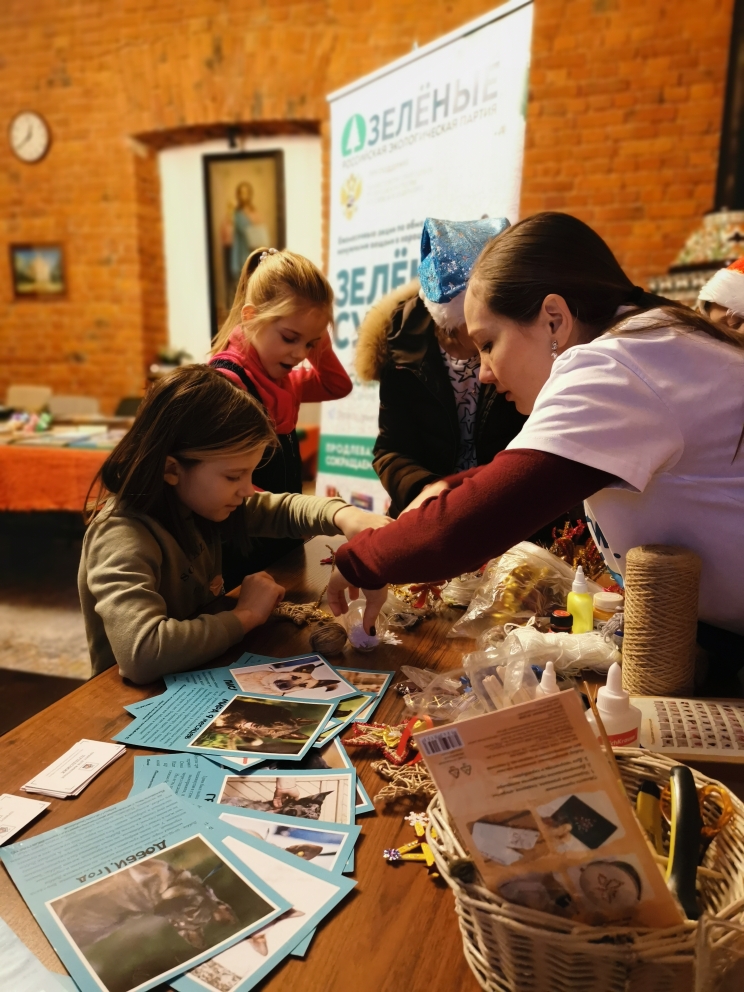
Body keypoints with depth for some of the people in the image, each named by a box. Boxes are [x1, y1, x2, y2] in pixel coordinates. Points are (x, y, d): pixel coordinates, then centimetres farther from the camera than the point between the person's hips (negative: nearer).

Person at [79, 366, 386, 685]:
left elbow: (282, 509, 8)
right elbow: (142, 652, -40)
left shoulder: (194, 501, -6)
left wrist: (343, 515, -11)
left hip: (202, 678, 6)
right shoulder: (121, 535, -25)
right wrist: (244, 616, -26)